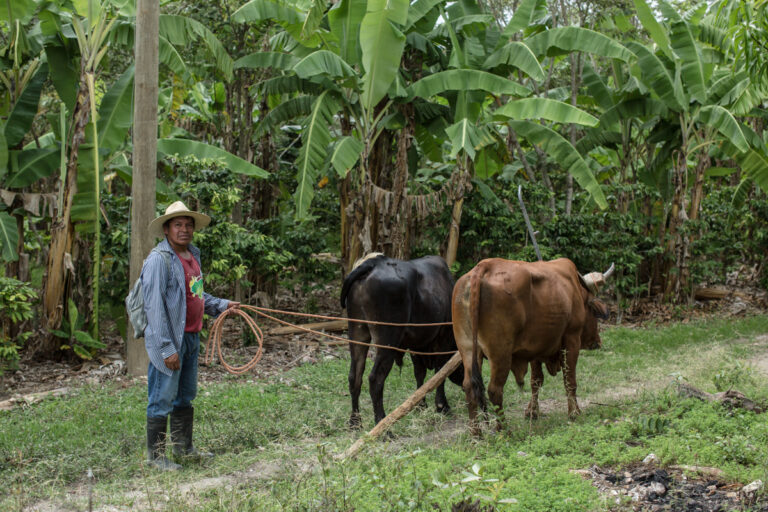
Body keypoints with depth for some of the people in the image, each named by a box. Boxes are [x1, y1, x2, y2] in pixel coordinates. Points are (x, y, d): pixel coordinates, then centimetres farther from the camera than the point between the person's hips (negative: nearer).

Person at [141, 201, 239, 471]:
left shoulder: (192, 255, 12)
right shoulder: (159, 259, -16)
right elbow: (155, 306, -19)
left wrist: (221, 305, 15)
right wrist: (167, 348, -21)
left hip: (191, 337, 9)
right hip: (169, 339, -9)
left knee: (185, 396, 19)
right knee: (162, 399, -1)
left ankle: (184, 448, 32)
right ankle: (156, 455, 10)